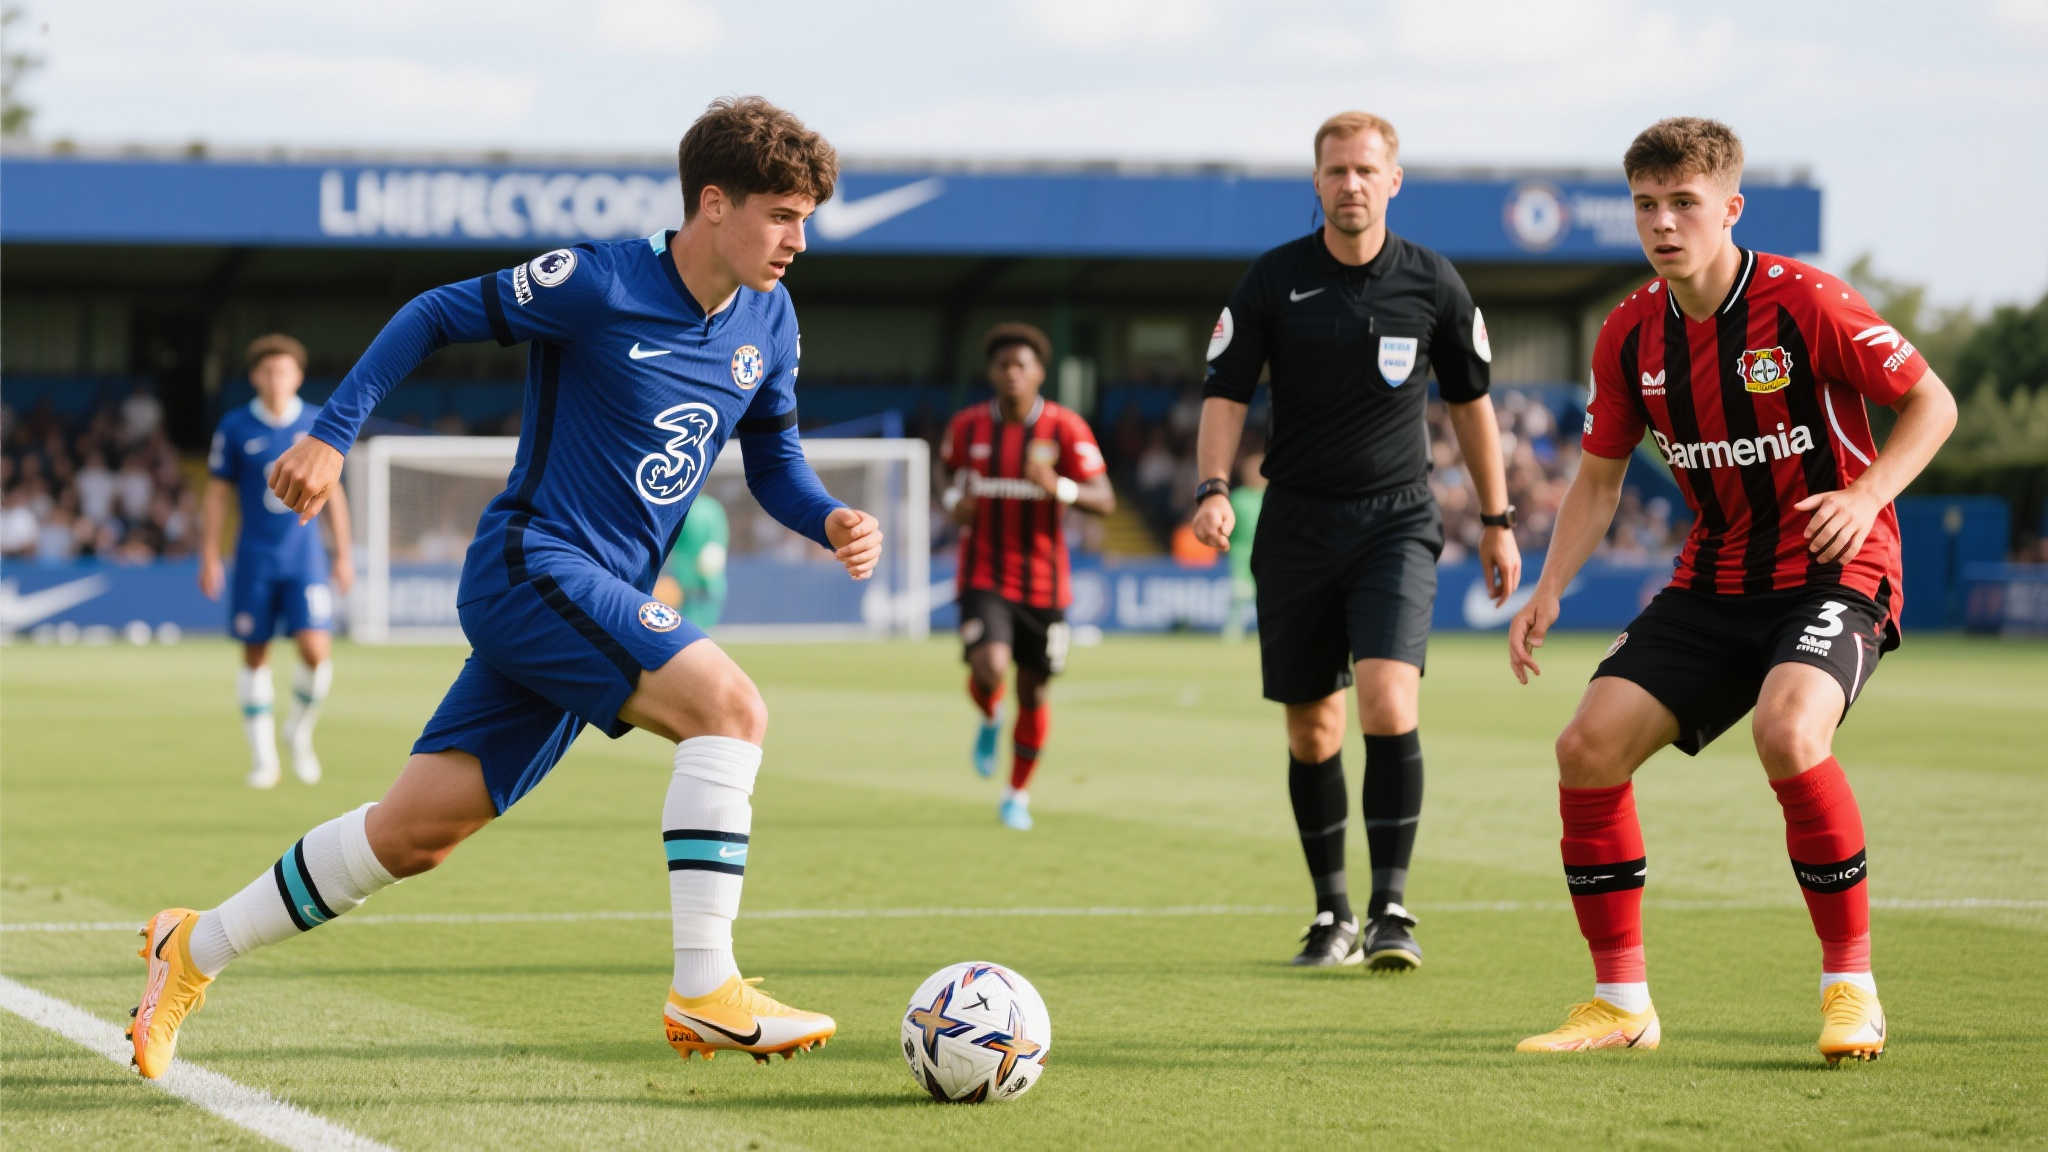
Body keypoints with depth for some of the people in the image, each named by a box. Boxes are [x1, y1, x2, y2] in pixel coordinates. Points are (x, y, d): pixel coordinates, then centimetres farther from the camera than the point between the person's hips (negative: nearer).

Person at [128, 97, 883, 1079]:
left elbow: (774, 466, 19)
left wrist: (831, 522, -2)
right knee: (729, 705, -25)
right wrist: (331, 436, -7)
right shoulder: (601, 283, -13)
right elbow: (437, 315, -3)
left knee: (420, 828, 6)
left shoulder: (767, 322, 8)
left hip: (598, 603, 7)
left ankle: (196, 950, 19)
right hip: (531, 566, -7)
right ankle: (705, 994, -25)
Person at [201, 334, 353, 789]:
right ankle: (262, 755, 13)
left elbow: (332, 494, 11)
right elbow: (217, 496, 4)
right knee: (255, 656, 3)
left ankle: (300, 732, 13)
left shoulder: (319, 424, 3)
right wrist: (209, 559, -1)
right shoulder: (235, 427, -2)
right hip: (255, 559, 0)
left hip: (306, 559, 0)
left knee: (316, 650, -12)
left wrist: (343, 556, 10)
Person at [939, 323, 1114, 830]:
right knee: (990, 668, -24)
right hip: (984, 577, 0)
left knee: (1033, 692, 8)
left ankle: (1019, 793, 29)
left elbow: (1104, 500, -10)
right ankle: (989, 718, 14)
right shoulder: (967, 426, -1)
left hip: (1043, 583, 0)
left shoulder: (1066, 428, -7)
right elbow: (951, 478, 19)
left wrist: (1060, 488, -30)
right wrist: (954, 503, -5)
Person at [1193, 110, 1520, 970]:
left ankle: (1391, 908, -16)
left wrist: (1498, 521, 13)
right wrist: (1213, 488, -16)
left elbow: (1470, 401, 12)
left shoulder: (1433, 284, 0)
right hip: (1298, 522, 1)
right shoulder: (1272, 281, -2)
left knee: (1388, 701, -20)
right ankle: (1331, 911, 21)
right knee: (1311, 728, 6)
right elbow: (1225, 393, 1)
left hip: (1398, 521, -1)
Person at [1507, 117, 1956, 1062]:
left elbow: (1931, 401, -7)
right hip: (1714, 583, 6)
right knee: (1589, 744, -9)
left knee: (1788, 732, -34)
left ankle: (1850, 983, -16)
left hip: (1832, 570, -6)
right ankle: (1621, 1002, 5)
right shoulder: (1631, 335, 2)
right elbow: (1598, 480, 13)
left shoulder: (1804, 303, -14)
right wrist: (1549, 590, 0)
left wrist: (1867, 496, -22)